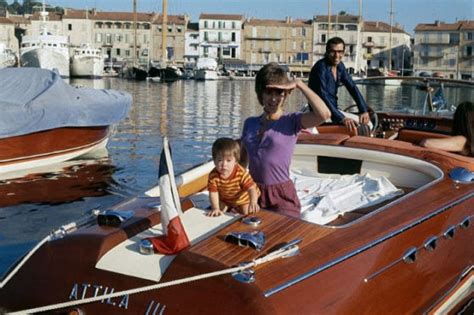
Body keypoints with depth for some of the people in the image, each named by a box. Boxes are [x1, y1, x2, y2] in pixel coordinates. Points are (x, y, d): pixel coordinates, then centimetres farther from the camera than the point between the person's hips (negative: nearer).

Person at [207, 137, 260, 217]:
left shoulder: (241, 173, -38)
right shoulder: (213, 175, -31)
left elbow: (252, 188, -42)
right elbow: (213, 193, -28)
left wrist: (253, 203, -60)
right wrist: (216, 209, -40)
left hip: (243, 199, -3)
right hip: (224, 199, 3)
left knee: (247, 213, -9)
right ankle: (228, 207, 30)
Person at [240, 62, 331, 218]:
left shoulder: (292, 122, -5)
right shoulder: (249, 123, 9)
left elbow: (324, 114, -23)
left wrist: (299, 84, -18)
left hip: (281, 197, -4)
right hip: (253, 192, 4)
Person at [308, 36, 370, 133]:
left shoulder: (340, 66, 7)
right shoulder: (321, 67, -19)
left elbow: (352, 87, 8)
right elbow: (322, 96, -28)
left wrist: (364, 111, -5)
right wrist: (342, 119, -36)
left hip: (334, 110, 9)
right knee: (352, 126, -25)